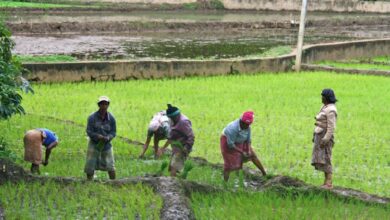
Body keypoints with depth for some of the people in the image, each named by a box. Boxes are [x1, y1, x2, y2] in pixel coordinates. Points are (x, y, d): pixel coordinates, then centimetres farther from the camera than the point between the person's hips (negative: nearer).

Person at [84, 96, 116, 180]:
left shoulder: (111, 118, -3)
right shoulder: (92, 117, -10)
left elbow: (113, 132, 1)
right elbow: (89, 131, -10)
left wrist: (108, 137, -20)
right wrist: (98, 136, -26)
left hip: (106, 144, 2)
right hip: (94, 144, -2)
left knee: (111, 167, 3)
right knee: (90, 167, 0)